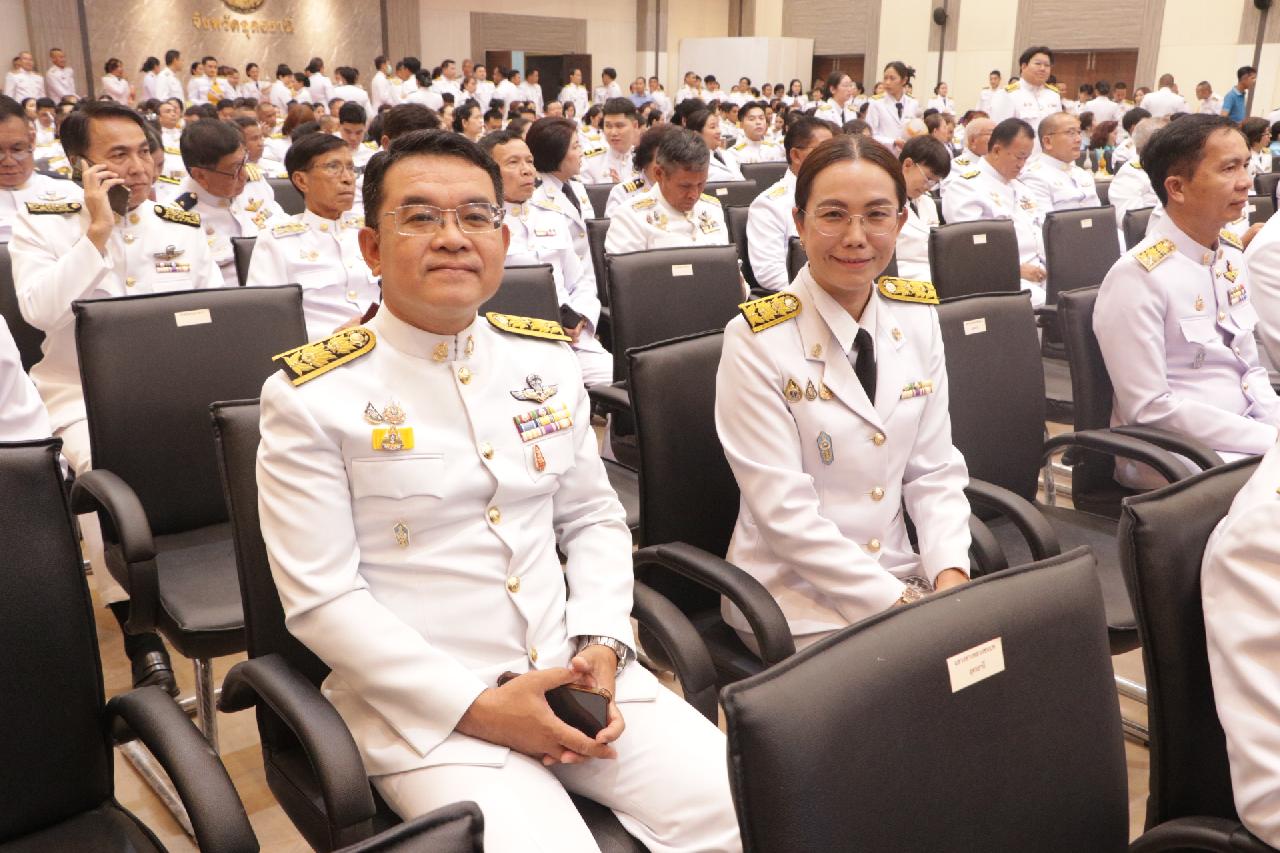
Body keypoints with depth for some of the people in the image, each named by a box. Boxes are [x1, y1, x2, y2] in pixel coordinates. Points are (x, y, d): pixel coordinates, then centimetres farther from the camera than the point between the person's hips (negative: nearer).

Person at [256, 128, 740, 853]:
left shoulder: (548, 358, 8)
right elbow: (320, 597, -10)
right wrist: (478, 707, -16)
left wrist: (601, 645, -4)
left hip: (577, 677, 4)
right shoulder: (310, 397, -7)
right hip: (423, 704, -4)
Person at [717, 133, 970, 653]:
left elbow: (934, 470, 3)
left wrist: (950, 575, -12)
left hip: (901, 573, 5)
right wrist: (899, 602, -20)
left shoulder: (916, 316, 2)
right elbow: (783, 510, -18)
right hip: (796, 598, -5)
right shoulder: (756, 341, -15)